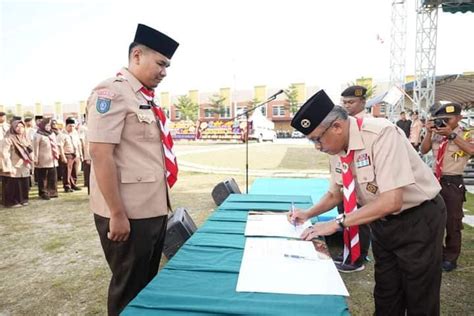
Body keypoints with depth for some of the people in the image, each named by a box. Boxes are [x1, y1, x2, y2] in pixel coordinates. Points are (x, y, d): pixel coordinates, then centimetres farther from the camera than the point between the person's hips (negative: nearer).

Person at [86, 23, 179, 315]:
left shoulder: (145, 98, 12)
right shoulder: (112, 92, -14)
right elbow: (100, 154, -21)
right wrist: (117, 214, -21)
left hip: (155, 209, 9)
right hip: (129, 214, -8)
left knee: (149, 282, 23)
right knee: (129, 289, 10)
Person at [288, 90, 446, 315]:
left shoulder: (381, 134, -28)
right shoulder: (339, 148, -6)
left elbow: (392, 201, -33)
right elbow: (334, 194, 9)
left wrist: (338, 223, -30)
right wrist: (308, 214, -6)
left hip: (417, 219, -6)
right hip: (382, 222, 6)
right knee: (386, 297, 17)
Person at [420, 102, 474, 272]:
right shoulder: (436, 134, 4)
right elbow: (424, 151, 0)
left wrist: (451, 135, -25)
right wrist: (429, 132, -11)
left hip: (453, 183, -4)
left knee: (452, 222, 7)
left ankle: (450, 257, 23)